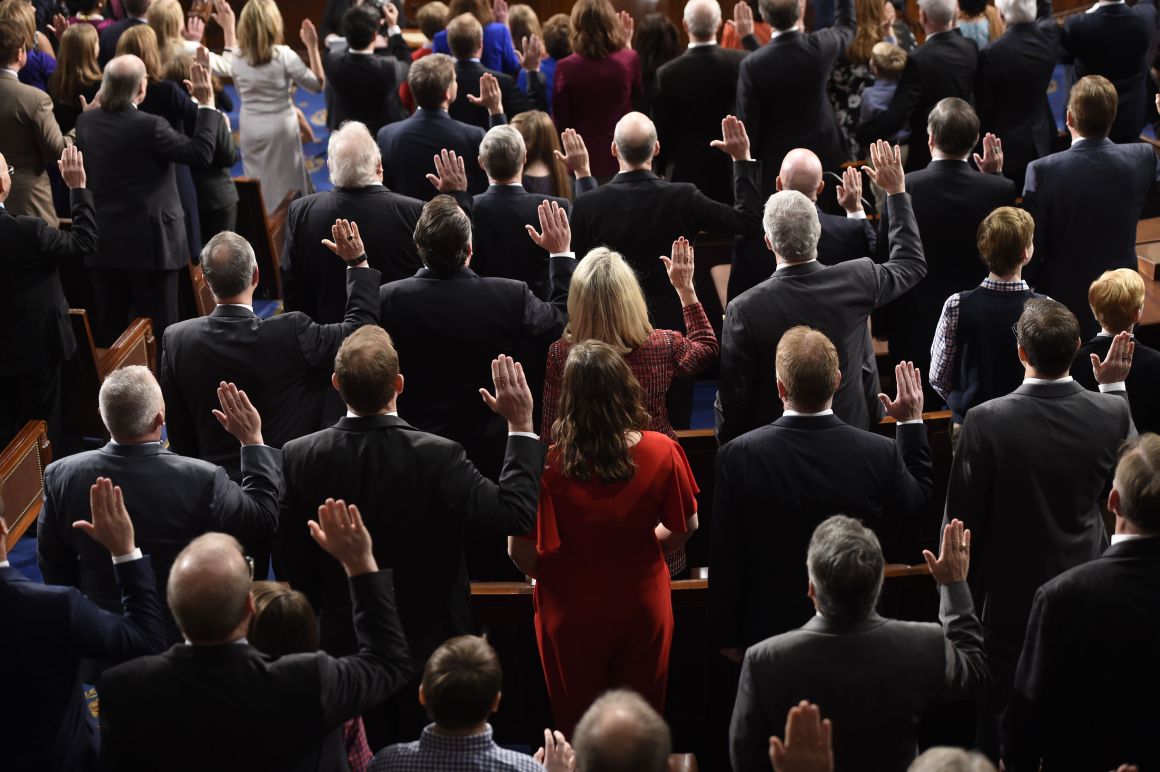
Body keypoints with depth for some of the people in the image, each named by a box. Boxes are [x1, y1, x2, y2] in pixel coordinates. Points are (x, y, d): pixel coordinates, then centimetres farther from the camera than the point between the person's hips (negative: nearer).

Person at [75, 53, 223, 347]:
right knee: (159, 328, 3)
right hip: (148, 243, -6)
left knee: (109, 328, 14)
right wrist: (207, 104, -6)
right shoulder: (149, 126, -19)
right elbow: (202, 152, -15)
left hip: (101, 242, 6)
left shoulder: (85, 121, 0)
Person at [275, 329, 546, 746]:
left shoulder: (299, 458, -13)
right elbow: (516, 513, -21)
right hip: (428, 648, -2)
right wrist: (521, 426, -14)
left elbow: (290, 567, -6)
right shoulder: (437, 457, -24)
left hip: (345, 647, 3)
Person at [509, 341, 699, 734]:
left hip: (571, 611, -2)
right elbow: (686, 526, -4)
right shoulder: (662, 453, -19)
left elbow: (520, 551, -19)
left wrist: (545, 573, 3)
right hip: (643, 603, 2)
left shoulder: (548, 466, -27)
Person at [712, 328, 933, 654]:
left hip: (770, 631, -1)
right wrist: (911, 424, 9)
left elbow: (725, 563, -12)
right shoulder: (881, 453, -19)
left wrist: (728, 637, 3)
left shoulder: (738, 456, -20)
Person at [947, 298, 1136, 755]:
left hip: (1010, 596, -3)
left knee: (1001, 724, 14)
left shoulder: (987, 421, -24)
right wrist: (1114, 387, 12)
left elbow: (963, 518, -16)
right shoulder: (1111, 413, -16)